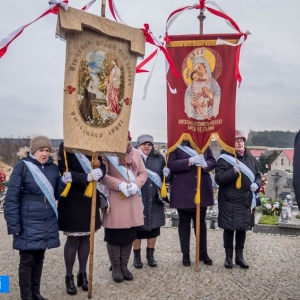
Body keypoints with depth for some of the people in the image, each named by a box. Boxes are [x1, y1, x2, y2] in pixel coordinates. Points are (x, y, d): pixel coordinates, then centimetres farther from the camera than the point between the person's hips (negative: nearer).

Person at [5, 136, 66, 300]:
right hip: (28, 224, -5)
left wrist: (64, 182, -8)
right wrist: (14, 225, -13)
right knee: (27, 261, 6)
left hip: (47, 223, 5)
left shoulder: (53, 167, 4)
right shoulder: (22, 166, -10)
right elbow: (11, 198, -10)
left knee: (39, 259, 16)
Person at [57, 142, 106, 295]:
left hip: (90, 199, 5)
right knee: (73, 239, 5)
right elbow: (65, 171, -17)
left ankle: (82, 274, 28)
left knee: (86, 237, 13)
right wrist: (86, 177, -29)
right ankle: (69, 277, 22)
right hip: (72, 200, -4)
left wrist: (99, 172, -22)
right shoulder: (66, 146, -9)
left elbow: (102, 166, 1)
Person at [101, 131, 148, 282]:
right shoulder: (108, 153, -6)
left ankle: (124, 266, 26)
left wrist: (136, 185, -9)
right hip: (114, 200, -5)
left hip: (133, 200, 5)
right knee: (114, 236, 4)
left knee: (130, 235, 11)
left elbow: (143, 173, 10)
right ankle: (115, 267, 20)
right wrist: (120, 185, -21)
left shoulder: (136, 153, 11)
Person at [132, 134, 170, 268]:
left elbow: (164, 177, 15)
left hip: (154, 200, 4)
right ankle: (136, 256, 26)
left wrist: (166, 174, -6)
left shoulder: (159, 159, 7)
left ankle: (150, 255, 31)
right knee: (137, 228, 8)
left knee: (153, 227, 13)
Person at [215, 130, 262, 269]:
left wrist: (257, 184, -6)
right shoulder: (224, 158, -9)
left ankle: (240, 256, 29)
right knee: (229, 229, 6)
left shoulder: (250, 157, 9)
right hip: (229, 202, -5)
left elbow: (257, 175, 16)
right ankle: (228, 257, 22)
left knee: (242, 228, 14)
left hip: (246, 201, 5)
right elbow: (218, 179, -16)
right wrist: (234, 171, -28)